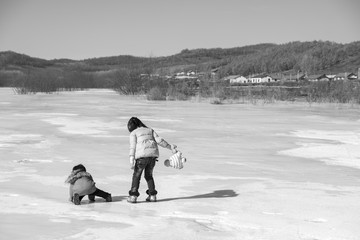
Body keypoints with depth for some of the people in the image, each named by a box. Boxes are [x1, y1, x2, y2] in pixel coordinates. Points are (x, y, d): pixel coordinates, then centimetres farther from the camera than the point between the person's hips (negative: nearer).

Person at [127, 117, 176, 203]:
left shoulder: (133, 133, 8)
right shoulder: (150, 130, 20)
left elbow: (133, 147, -2)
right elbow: (159, 140, 11)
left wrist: (131, 161, -7)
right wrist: (170, 147, 19)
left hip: (142, 156, -4)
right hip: (153, 155, 4)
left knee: (136, 175, 8)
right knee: (149, 175, 20)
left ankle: (133, 196, 3)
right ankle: (152, 195, 17)